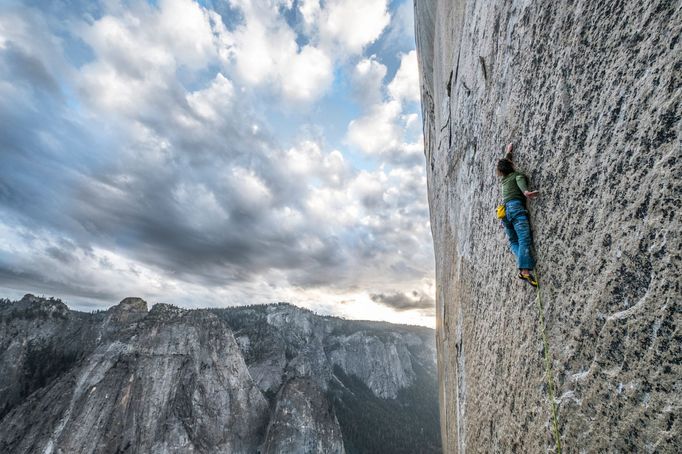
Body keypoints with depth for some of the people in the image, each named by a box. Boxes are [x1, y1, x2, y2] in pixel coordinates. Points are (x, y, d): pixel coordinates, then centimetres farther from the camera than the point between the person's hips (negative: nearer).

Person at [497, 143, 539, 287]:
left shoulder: (504, 178, 28)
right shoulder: (517, 175, 12)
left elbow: (505, 163, 49)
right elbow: (521, 183, -14)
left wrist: (509, 152, 65)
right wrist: (526, 192, -35)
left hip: (505, 210, 7)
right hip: (516, 207, -6)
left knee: (513, 242, 5)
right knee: (524, 239, -17)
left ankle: (522, 268, -14)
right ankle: (525, 271, -30)